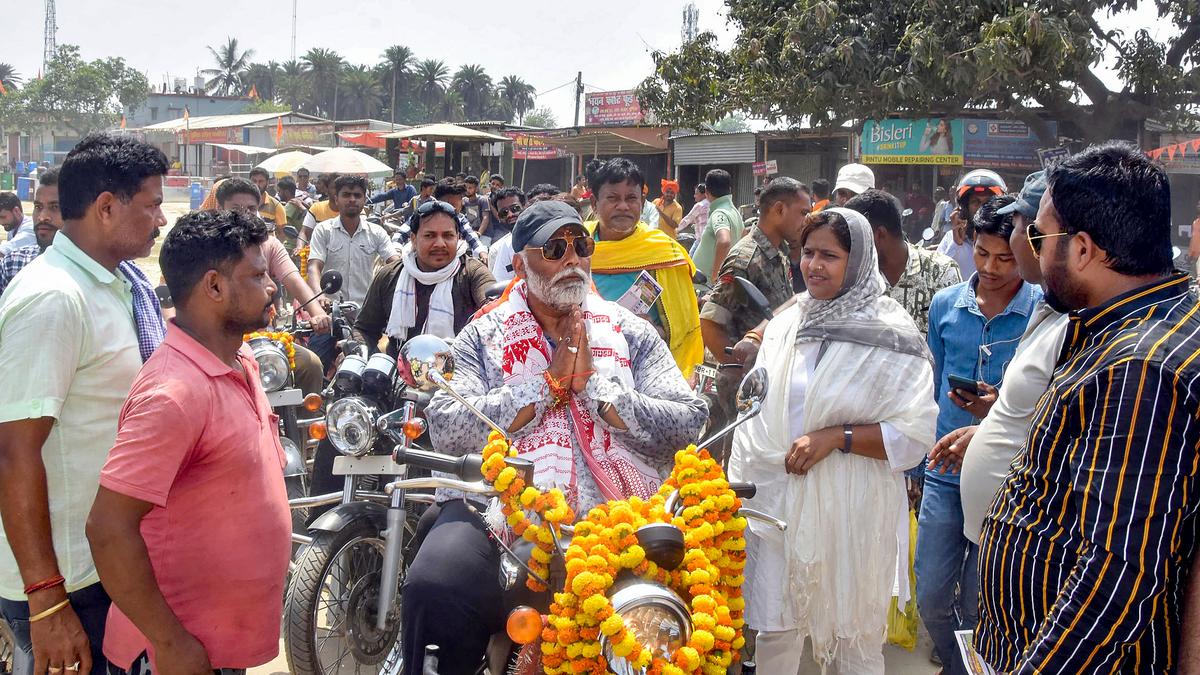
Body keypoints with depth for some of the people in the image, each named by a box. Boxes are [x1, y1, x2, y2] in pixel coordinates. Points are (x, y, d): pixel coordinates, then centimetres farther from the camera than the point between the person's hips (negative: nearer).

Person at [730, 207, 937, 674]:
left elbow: (916, 434, -12)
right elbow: (756, 418, 14)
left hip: (850, 511, -4)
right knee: (775, 634, 11)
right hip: (777, 502, 4)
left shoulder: (891, 337, -7)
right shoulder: (785, 324, 7)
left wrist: (836, 437, -19)